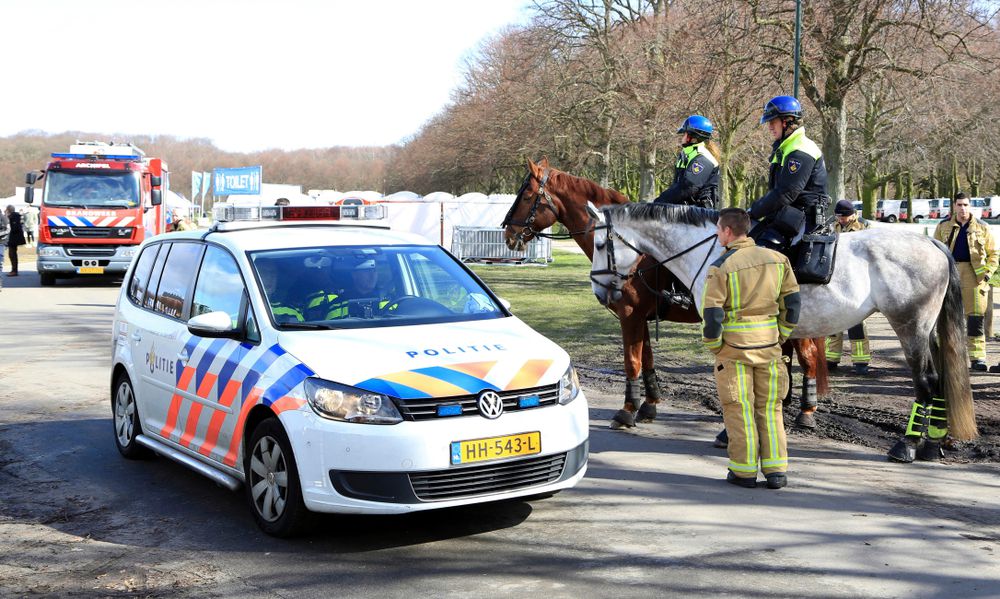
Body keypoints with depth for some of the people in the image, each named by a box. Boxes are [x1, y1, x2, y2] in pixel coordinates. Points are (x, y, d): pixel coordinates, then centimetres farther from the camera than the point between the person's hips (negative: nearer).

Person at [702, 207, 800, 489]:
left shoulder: (721, 267, -13)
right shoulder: (777, 259, 2)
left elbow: (711, 314, -14)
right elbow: (791, 303, 5)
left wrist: (714, 348, 0)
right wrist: (780, 338, 14)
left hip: (733, 349, -4)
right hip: (769, 346, 4)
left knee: (739, 409, 7)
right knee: (769, 408, 13)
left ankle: (744, 471, 12)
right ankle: (776, 470, 13)